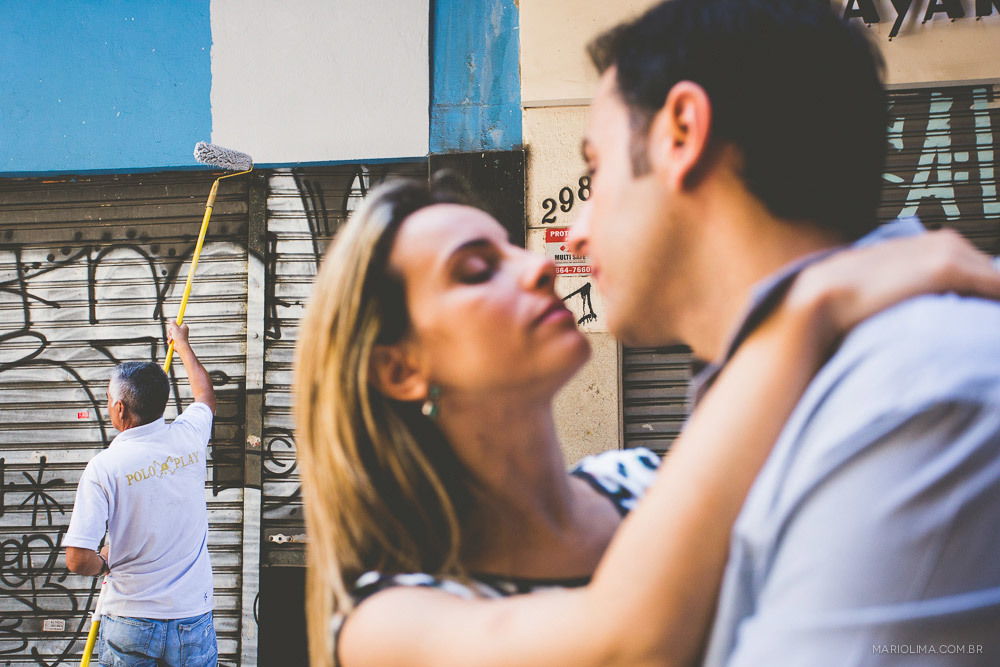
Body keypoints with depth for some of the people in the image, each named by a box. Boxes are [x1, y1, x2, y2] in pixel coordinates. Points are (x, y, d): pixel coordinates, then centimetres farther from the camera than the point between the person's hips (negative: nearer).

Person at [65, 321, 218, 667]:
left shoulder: (104, 466, -14)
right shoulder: (189, 436, -3)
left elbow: (77, 560, -18)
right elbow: (206, 395, 23)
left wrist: (104, 563, 5)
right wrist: (181, 343, 38)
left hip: (130, 620, -2)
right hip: (192, 615, 3)